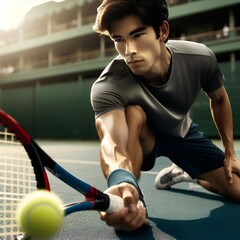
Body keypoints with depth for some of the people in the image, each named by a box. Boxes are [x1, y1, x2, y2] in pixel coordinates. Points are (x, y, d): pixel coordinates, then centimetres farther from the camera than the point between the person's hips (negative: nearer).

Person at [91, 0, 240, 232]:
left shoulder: (201, 58, -25)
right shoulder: (108, 86, -37)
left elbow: (219, 100, -4)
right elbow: (113, 141, -55)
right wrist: (122, 181, -78)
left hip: (182, 133, 4)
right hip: (142, 138, -4)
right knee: (132, 113, -39)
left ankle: (185, 173, 23)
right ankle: (132, 201, -24)